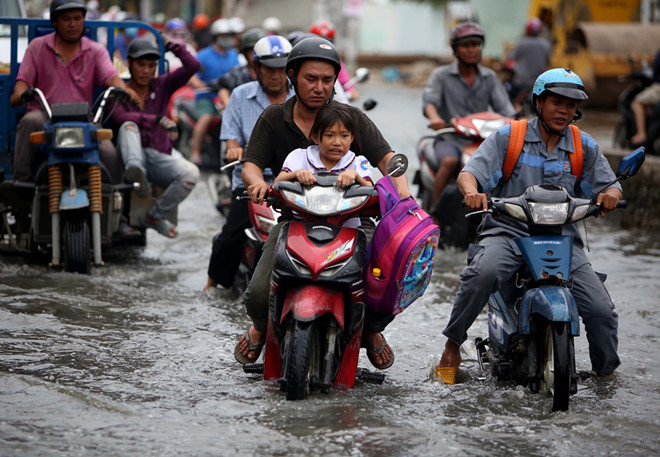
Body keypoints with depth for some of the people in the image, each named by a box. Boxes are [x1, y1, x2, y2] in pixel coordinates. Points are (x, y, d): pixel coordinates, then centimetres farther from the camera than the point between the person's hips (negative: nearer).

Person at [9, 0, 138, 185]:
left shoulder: (95, 51, 11)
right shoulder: (38, 47, 12)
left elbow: (111, 76, -6)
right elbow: (24, 78, 4)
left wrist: (123, 89, -31)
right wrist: (20, 93, -23)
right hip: (44, 115, 0)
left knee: (110, 154, -25)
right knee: (30, 121, -36)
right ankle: (21, 180, -34)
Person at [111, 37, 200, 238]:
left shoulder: (162, 86, 15)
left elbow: (192, 66, 3)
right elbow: (119, 116, -16)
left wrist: (172, 46, 5)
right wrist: (158, 120, -28)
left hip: (159, 157, 2)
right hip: (135, 155, -2)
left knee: (191, 173, -28)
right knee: (129, 126, -32)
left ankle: (154, 216, -11)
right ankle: (135, 171, -60)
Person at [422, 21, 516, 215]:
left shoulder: (489, 77, 15)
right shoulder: (442, 75, 6)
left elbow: (503, 106, 4)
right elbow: (430, 98, -12)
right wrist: (434, 117, -36)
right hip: (450, 138, -3)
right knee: (450, 162, -35)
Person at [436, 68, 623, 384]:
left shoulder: (584, 146, 10)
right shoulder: (508, 137, 2)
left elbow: (609, 185, 9)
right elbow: (469, 172, -5)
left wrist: (610, 195, -17)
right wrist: (472, 192, -29)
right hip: (507, 231, -2)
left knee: (601, 310, -12)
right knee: (483, 273, -36)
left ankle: (607, 373, 16)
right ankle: (453, 343, -16)